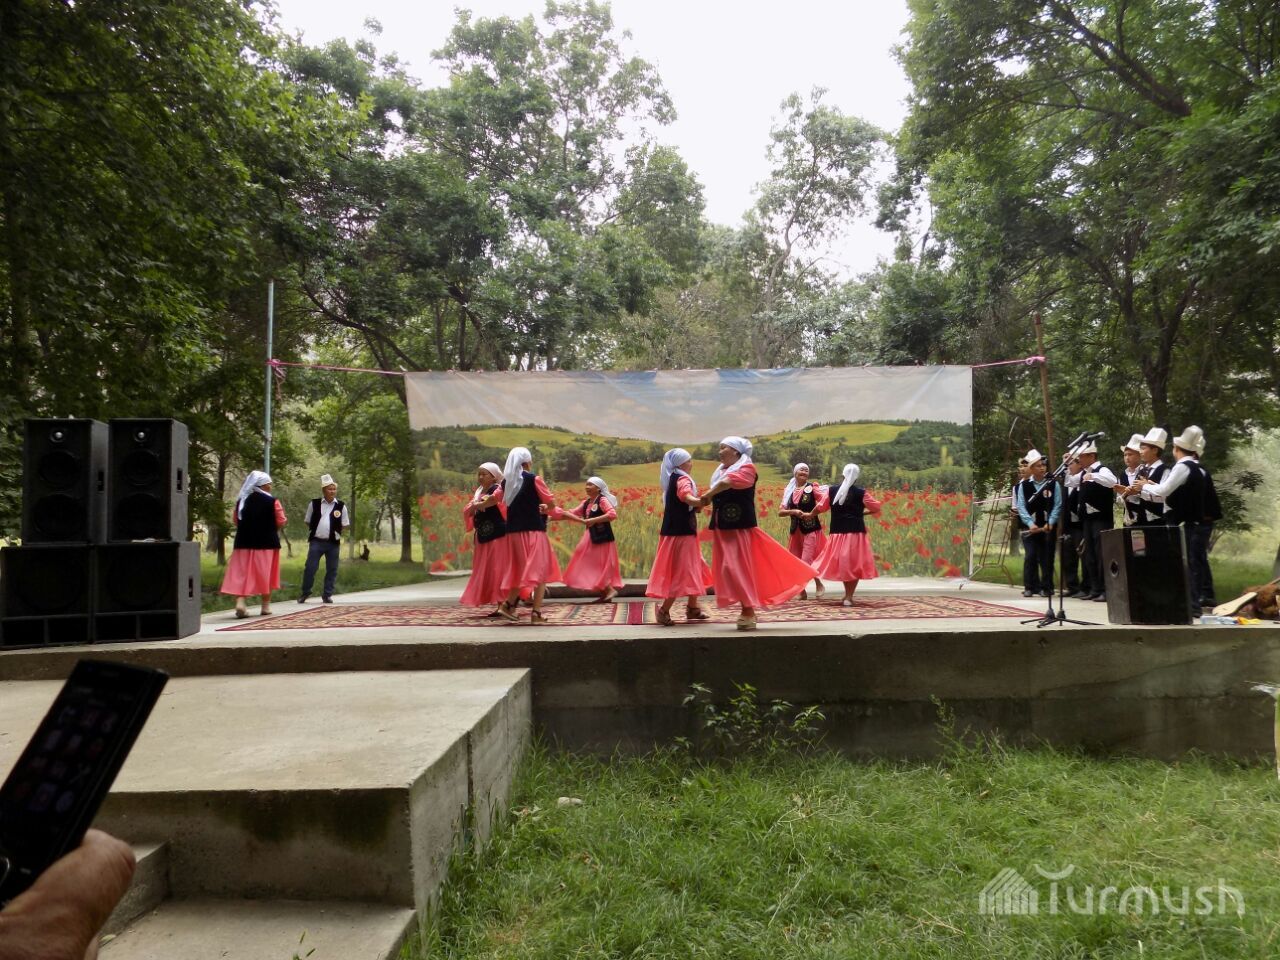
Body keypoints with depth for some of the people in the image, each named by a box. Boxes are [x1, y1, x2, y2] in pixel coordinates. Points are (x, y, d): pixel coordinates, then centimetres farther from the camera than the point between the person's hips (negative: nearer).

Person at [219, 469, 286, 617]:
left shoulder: (241, 501, 4)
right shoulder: (272, 502, -9)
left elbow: (235, 520, 13)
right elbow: (281, 522, -7)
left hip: (244, 542, 3)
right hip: (267, 543, -3)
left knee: (241, 574, 3)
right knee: (265, 575, 8)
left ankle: (239, 601, -14)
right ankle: (266, 606, 16)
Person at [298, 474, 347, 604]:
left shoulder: (341, 506, 3)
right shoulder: (314, 504, 4)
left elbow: (345, 525, 9)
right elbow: (307, 521, 13)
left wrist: (336, 531, -1)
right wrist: (315, 530, 5)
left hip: (333, 543, 1)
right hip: (316, 541, -1)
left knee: (332, 569, 6)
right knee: (310, 568, -1)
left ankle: (327, 594, 17)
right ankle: (305, 593, 15)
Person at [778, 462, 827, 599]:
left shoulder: (812, 487, -4)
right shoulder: (789, 491, 8)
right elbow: (780, 511, 4)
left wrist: (811, 514, -18)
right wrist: (793, 511, -15)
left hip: (811, 530, -5)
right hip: (795, 531, 5)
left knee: (807, 561, -12)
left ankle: (819, 584, 12)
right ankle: (802, 592, 19)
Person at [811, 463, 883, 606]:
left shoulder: (831, 490, 0)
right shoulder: (860, 492, -5)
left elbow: (822, 507, 10)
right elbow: (877, 508, 2)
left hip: (837, 532, 2)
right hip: (856, 532, -2)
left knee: (841, 563, 14)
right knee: (854, 564, 4)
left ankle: (847, 595, 20)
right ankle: (849, 597, 2)